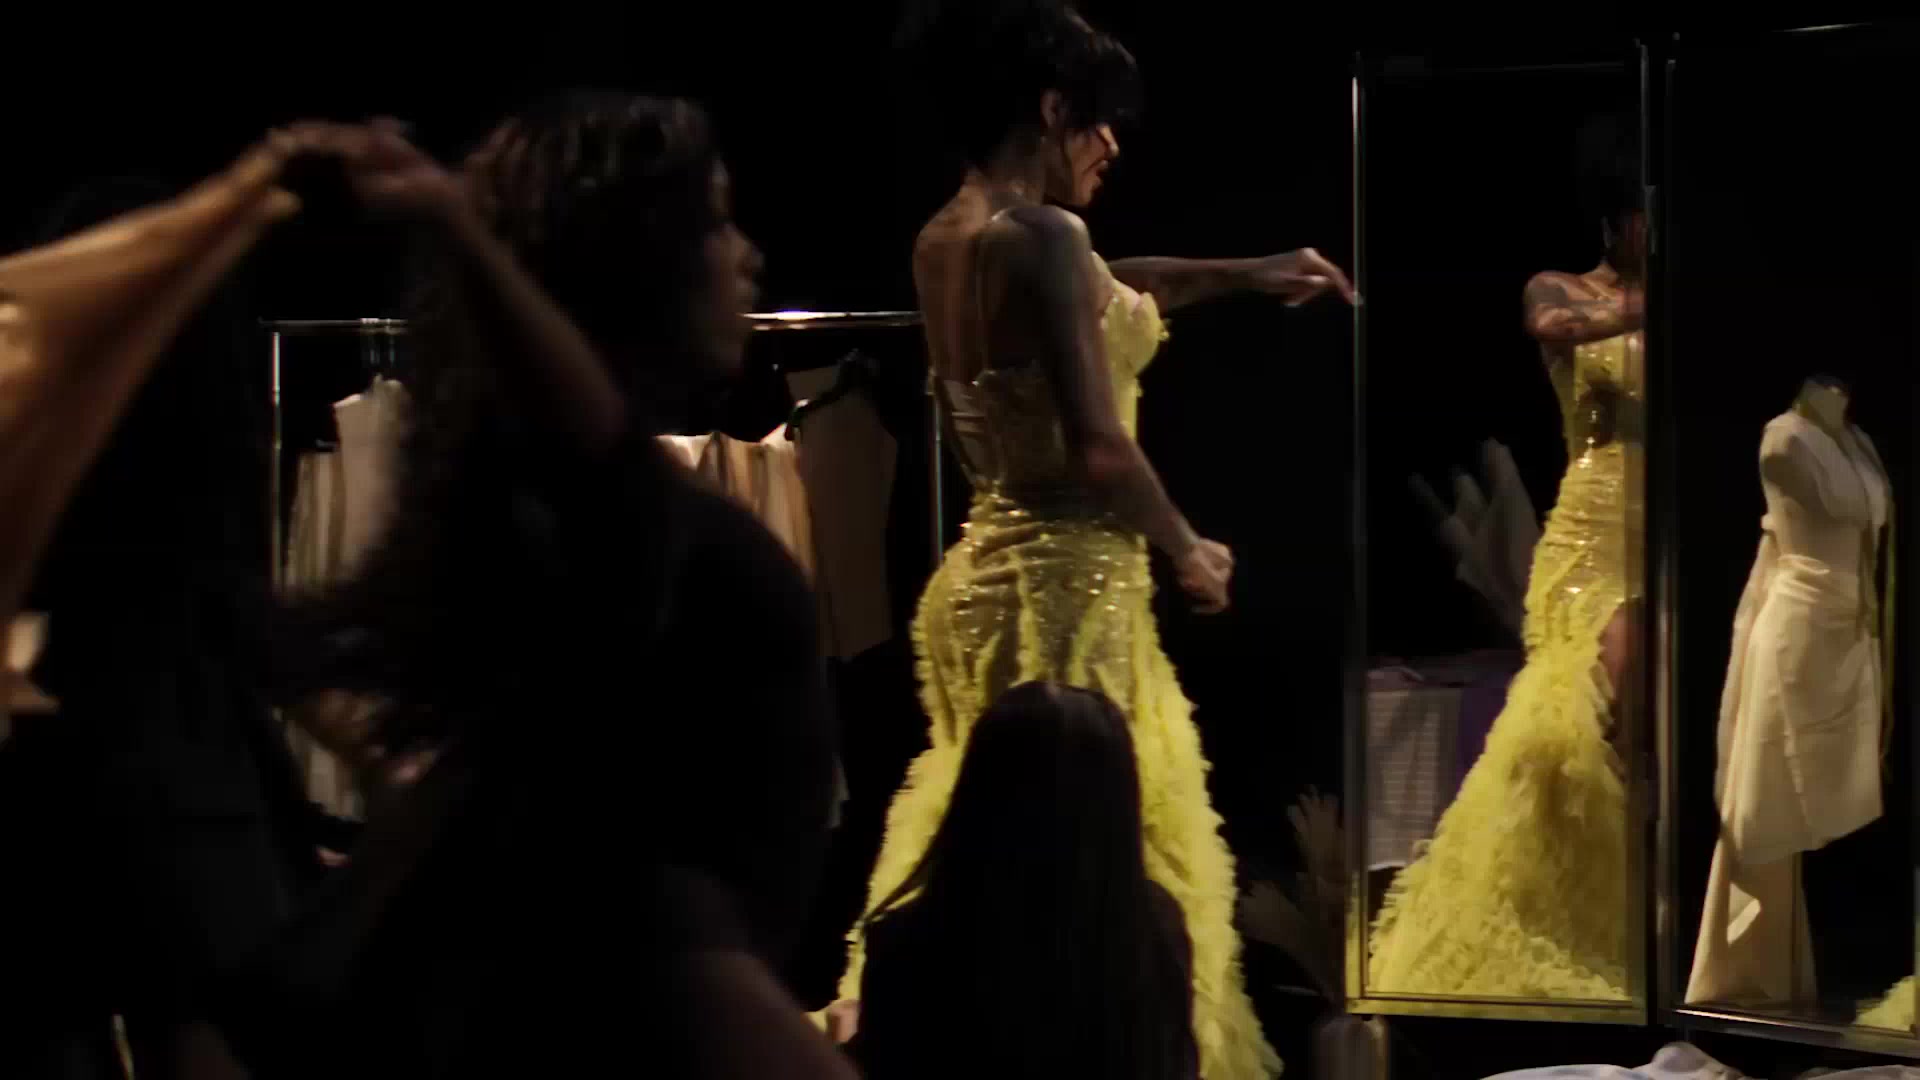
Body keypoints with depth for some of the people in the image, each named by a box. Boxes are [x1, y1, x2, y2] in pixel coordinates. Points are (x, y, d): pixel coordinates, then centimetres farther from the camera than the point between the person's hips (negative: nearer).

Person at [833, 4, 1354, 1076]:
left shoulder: (950, 238, 9)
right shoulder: (1040, 237, -18)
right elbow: (1099, 451, -22)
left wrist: (1246, 274, 34)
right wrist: (1189, 551, -6)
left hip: (988, 569, 9)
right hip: (1066, 583, -9)